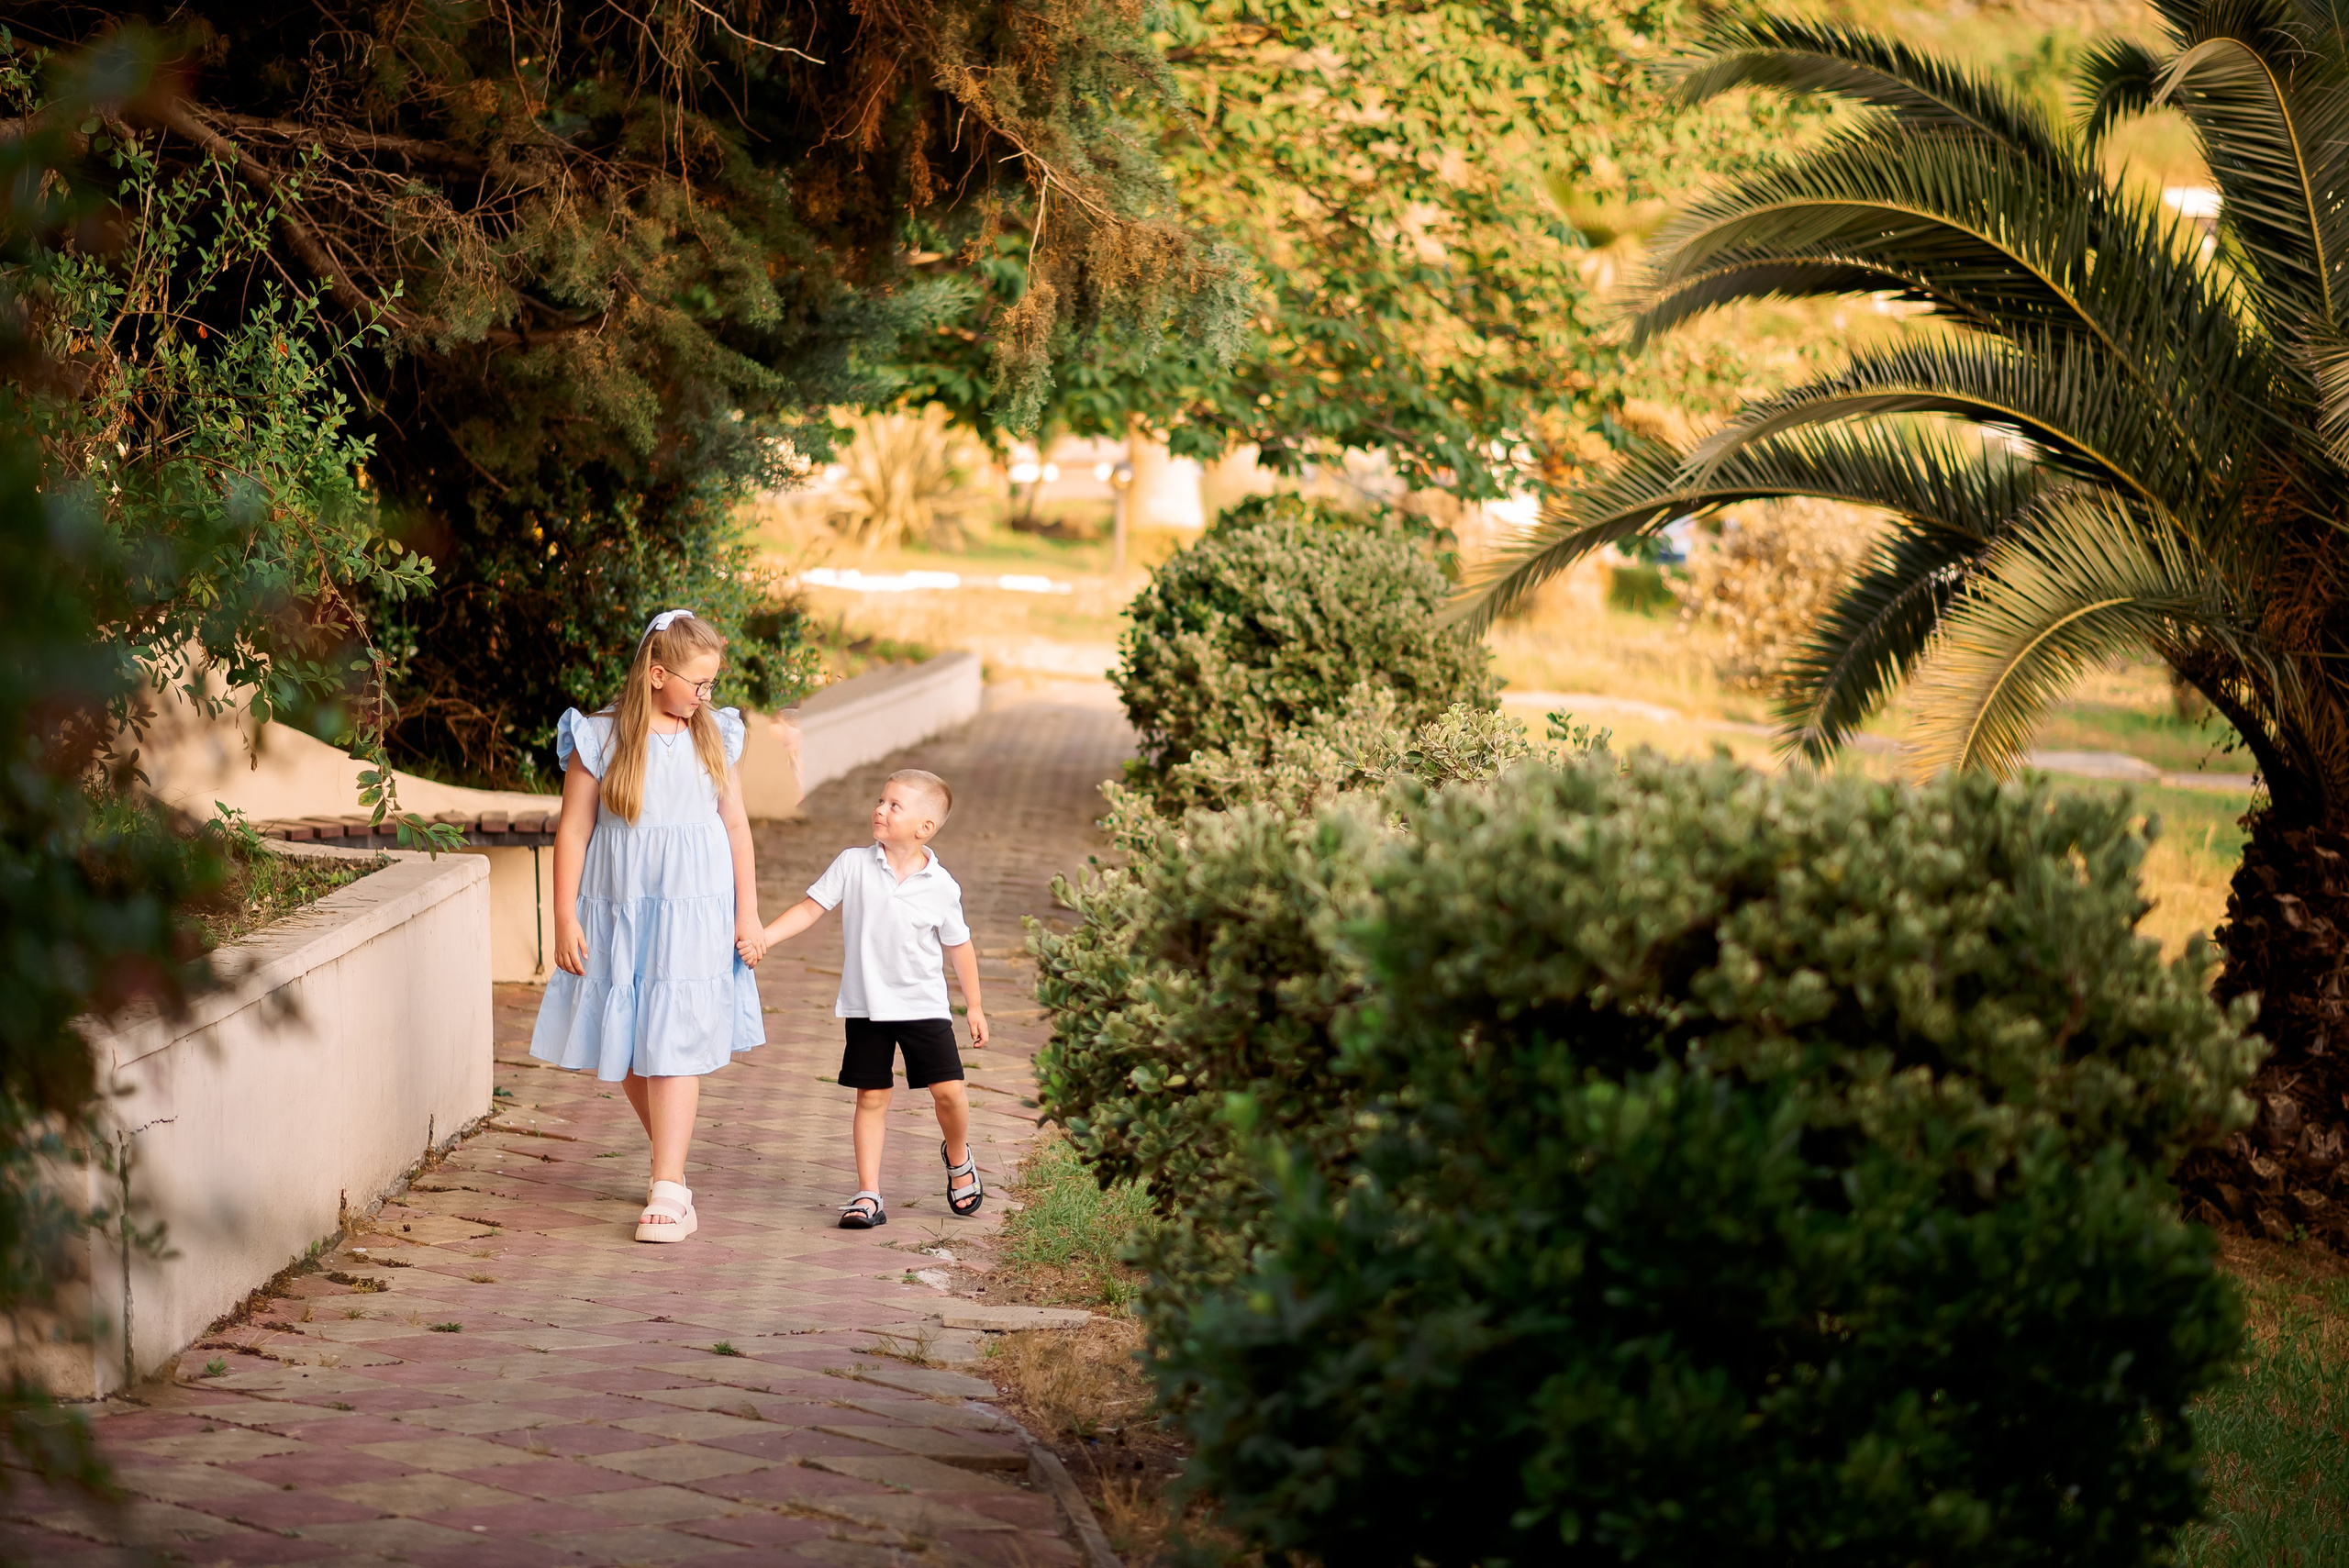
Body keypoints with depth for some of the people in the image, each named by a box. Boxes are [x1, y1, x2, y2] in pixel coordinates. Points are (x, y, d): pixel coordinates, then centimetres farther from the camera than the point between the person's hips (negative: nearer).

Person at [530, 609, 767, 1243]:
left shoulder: (713, 738, 6)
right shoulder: (600, 739, -3)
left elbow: (736, 827, 9)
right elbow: (573, 831, -2)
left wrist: (747, 916, 6)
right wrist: (565, 921, -5)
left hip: (693, 913, 0)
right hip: (619, 912, 0)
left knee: (673, 1047, -8)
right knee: (627, 1053, 7)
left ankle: (667, 1190, -10)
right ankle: (671, 1162, 25)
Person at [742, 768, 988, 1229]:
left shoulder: (941, 886, -5)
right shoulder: (853, 865, -6)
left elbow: (959, 945, 6)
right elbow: (810, 908, -4)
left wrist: (975, 1007, 10)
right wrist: (760, 939, -16)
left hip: (924, 1005, 0)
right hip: (867, 1006, 0)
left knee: (948, 1089, -6)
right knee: (871, 1097, 3)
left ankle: (957, 1157, 25)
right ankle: (868, 1194, 10)